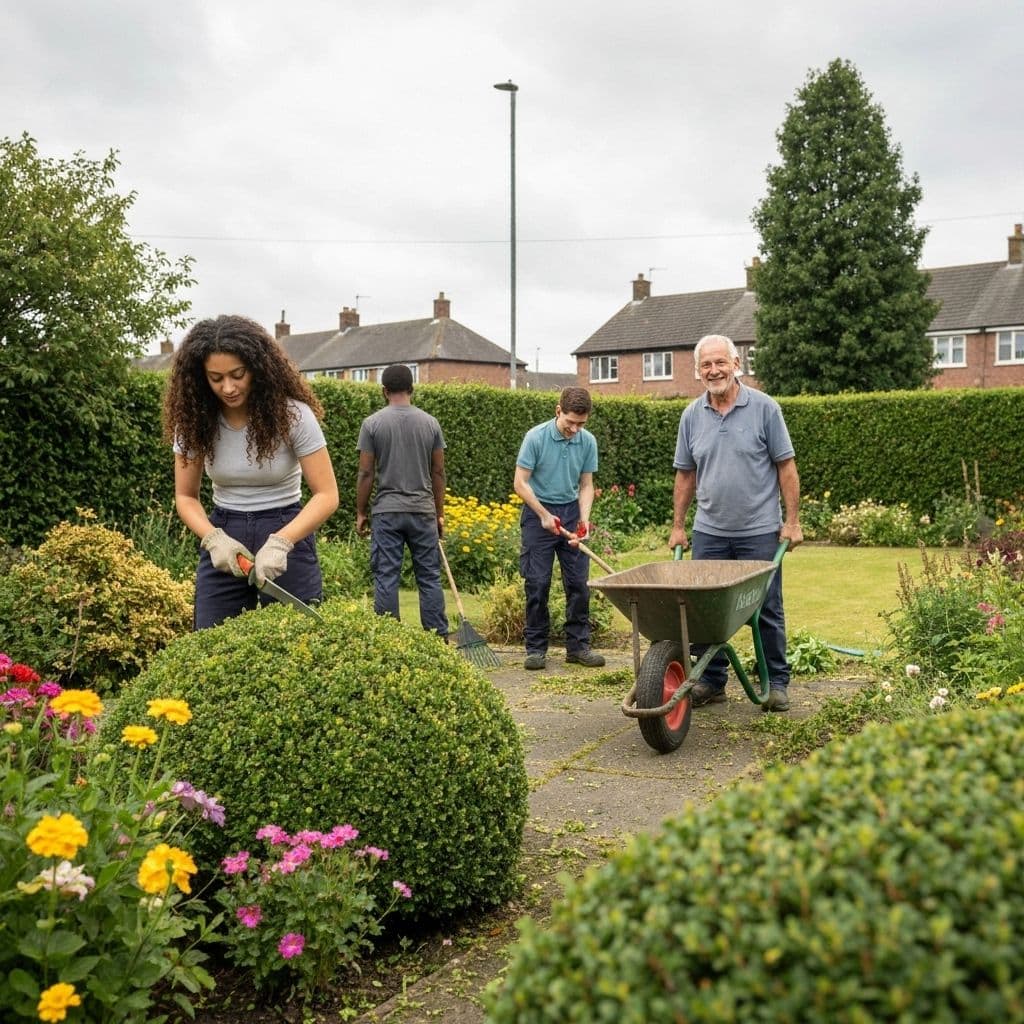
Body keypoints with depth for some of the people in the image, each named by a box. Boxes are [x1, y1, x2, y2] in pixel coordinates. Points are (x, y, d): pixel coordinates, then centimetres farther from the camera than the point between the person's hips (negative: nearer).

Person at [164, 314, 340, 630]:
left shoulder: (292, 414, -14)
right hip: (223, 536, 3)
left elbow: (326, 495, -14)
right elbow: (186, 497, 2)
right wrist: (213, 538, -18)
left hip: (287, 534, -3)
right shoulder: (194, 419, -6)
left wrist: (279, 542, -28)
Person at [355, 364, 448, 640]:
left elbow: (365, 473, -3)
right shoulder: (430, 423, 4)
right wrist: (439, 513, 14)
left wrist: (360, 513, 6)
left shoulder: (372, 423, -2)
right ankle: (439, 639, 8)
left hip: (386, 512, -2)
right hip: (423, 511, 2)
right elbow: (438, 472, 6)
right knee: (429, 577, 7)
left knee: (386, 578, 2)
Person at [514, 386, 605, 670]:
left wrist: (584, 519, -11)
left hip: (571, 512, 4)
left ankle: (578, 645, 12)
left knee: (579, 583, 2)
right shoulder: (536, 437, -14)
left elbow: (586, 485, 4)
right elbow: (520, 482, -11)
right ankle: (536, 647, 7)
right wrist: (544, 515, -14)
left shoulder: (588, 442, -3)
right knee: (537, 583, -3)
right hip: (538, 513, -4)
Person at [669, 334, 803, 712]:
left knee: (767, 610, 5)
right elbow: (685, 474, 11)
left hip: (760, 531, -3)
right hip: (709, 532, 3)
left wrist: (792, 521, -7)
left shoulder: (764, 408, -4)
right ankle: (711, 681, 18)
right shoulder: (692, 415, 6)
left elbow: (786, 467, -3)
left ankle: (777, 682, 17)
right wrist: (678, 525, 9)